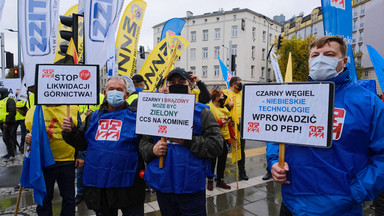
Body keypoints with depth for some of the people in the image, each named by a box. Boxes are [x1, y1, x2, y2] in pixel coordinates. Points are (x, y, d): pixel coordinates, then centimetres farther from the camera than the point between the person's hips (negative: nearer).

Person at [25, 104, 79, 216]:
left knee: (69, 198, 13)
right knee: (44, 198, 15)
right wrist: (28, 140, -14)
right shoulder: (34, 111, 1)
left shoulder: (73, 108, -1)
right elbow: (29, 133, 10)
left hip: (67, 161, 0)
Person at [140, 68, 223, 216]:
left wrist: (187, 140, -20)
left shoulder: (201, 112, -3)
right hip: (162, 185, 4)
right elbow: (143, 143, 10)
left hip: (191, 188, -3)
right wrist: (152, 150, -12)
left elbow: (216, 145, -11)